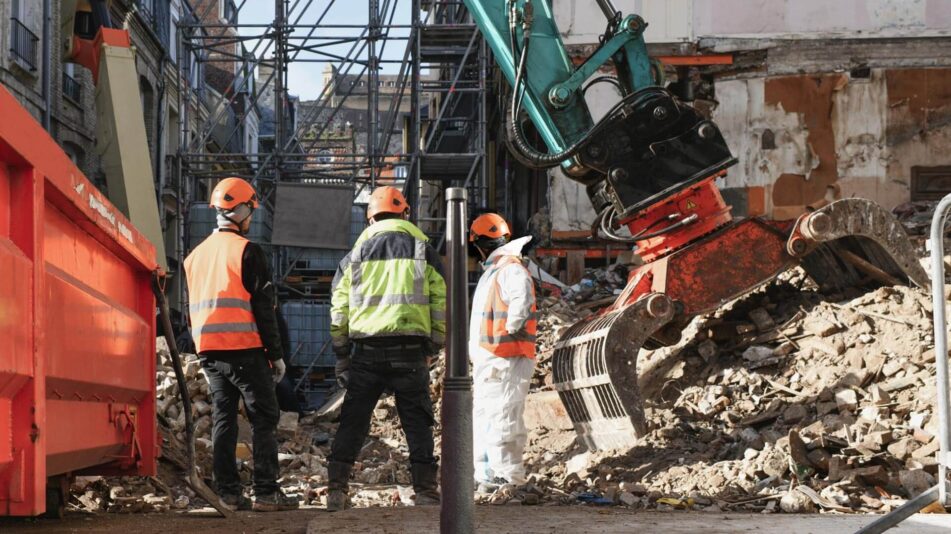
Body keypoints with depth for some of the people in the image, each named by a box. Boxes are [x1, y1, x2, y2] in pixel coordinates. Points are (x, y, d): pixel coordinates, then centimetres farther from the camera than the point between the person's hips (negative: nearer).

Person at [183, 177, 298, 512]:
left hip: (209, 349, 7)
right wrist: (276, 354, -6)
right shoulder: (247, 251, -8)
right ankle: (266, 492, -7)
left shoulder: (196, 255, 14)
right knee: (264, 418, -2)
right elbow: (263, 307, -10)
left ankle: (228, 492, 7)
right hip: (245, 348, -6)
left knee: (223, 419, 9)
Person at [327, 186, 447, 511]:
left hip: (366, 350, 1)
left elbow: (339, 310, 9)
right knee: (417, 422, 6)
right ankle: (425, 490, 2)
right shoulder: (424, 252, 6)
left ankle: (336, 490, 4)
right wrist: (434, 347, 13)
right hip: (410, 350, -1)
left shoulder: (355, 255, 10)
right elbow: (440, 305, 4)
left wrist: (341, 356, 15)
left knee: (353, 420, 8)